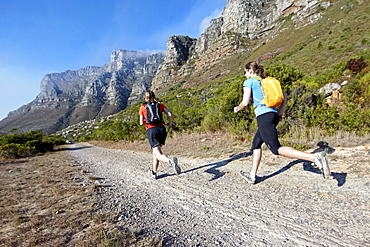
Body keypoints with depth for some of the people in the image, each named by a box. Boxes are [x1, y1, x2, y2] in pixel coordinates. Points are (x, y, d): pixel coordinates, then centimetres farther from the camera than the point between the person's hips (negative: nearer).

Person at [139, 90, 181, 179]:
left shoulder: (143, 107, 11)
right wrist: (170, 123, 16)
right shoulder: (160, 105, 12)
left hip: (151, 130, -3)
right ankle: (154, 172, 30)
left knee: (158, 154, -9)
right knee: (156, 151, 21)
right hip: (161, 129, 3)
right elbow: (169, 114, -2)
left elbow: (141, 123, 8)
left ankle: (170, 161, -42)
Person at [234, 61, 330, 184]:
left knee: (276, 148, -11)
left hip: (263, 115, -9)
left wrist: (237, 108, 13)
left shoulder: (249, 81, 3)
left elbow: (245, 102, -7)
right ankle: (252, 176, 25)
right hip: (273, 114, 9)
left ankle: (315, 157, -22)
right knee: (256, 143, 18)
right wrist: (280, 113, 18)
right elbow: (284, 95, 20)